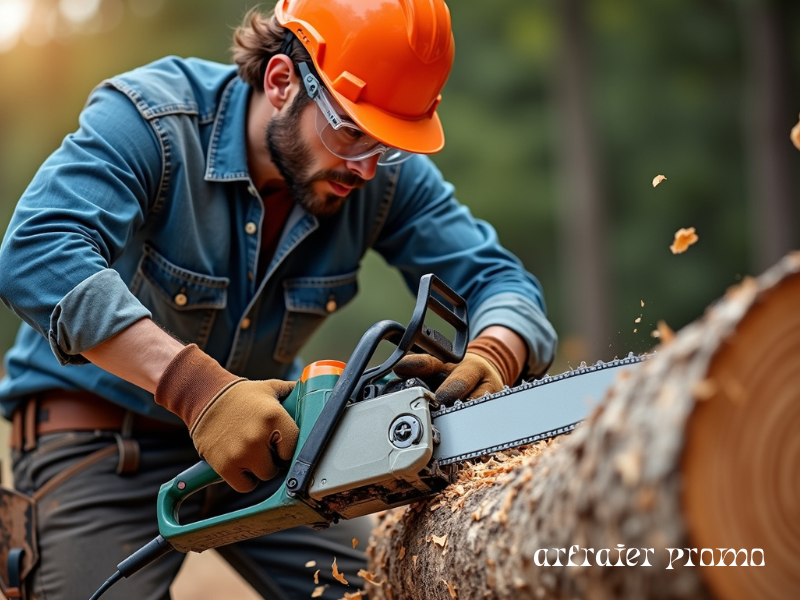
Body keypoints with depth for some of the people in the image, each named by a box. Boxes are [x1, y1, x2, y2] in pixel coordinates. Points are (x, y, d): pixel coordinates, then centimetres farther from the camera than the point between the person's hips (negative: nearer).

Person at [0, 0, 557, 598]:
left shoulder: (385, 172, -12)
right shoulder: (151, 118, -26)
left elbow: (499, 281, -8)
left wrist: (488, 362, -33)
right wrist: (197, 386, -49)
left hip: (263, 434, 5)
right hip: (100, 431, -4)